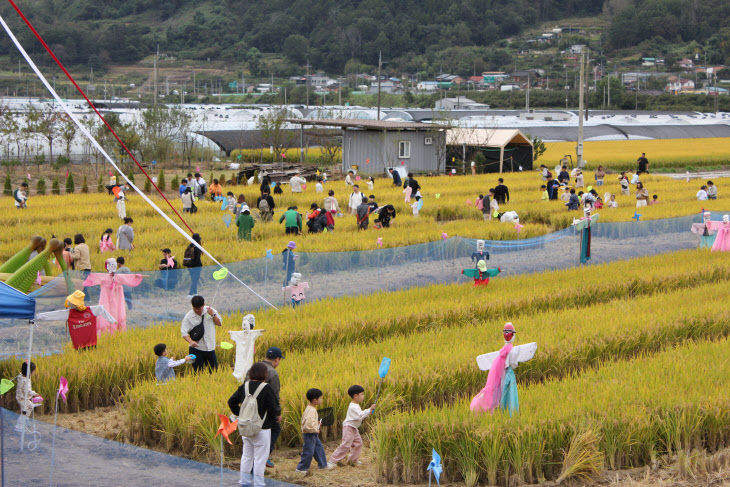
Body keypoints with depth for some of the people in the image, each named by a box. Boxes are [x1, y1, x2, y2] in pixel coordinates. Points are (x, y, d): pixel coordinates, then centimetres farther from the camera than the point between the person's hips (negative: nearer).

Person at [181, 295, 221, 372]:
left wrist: (213, 315, -11)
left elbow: (219, 323, 7)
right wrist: (191, 341, -30)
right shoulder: (189, 317, -7)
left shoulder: (210, 310, 1)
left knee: (214, 370, 9)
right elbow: (184, 332, -11)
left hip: (210, 348, 3)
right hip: (196, 349, -3)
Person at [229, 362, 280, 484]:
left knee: (246, 455, 18)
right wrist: (278, 411, 7)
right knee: (260, 457, 4)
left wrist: (239, 413, 15)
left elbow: (231, 401, 4)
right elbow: (274, 409, -15)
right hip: (262, 428, -6)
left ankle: (245, 480, 25)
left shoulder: (244, 386, 1)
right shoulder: (266, 388, -16)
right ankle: (258, 482, 8)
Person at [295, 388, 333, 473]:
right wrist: (315, 430, -19)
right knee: (308, 452, -4)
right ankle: (301, 469, 4)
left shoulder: (309, 408, 9)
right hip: (309, 434, -11)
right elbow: (308, 424, -32)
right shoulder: (311, 410, -24)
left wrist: (316, 422, 13)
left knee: (319, 449, 17)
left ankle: (323, 465, 28)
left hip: (313, 435, 11)